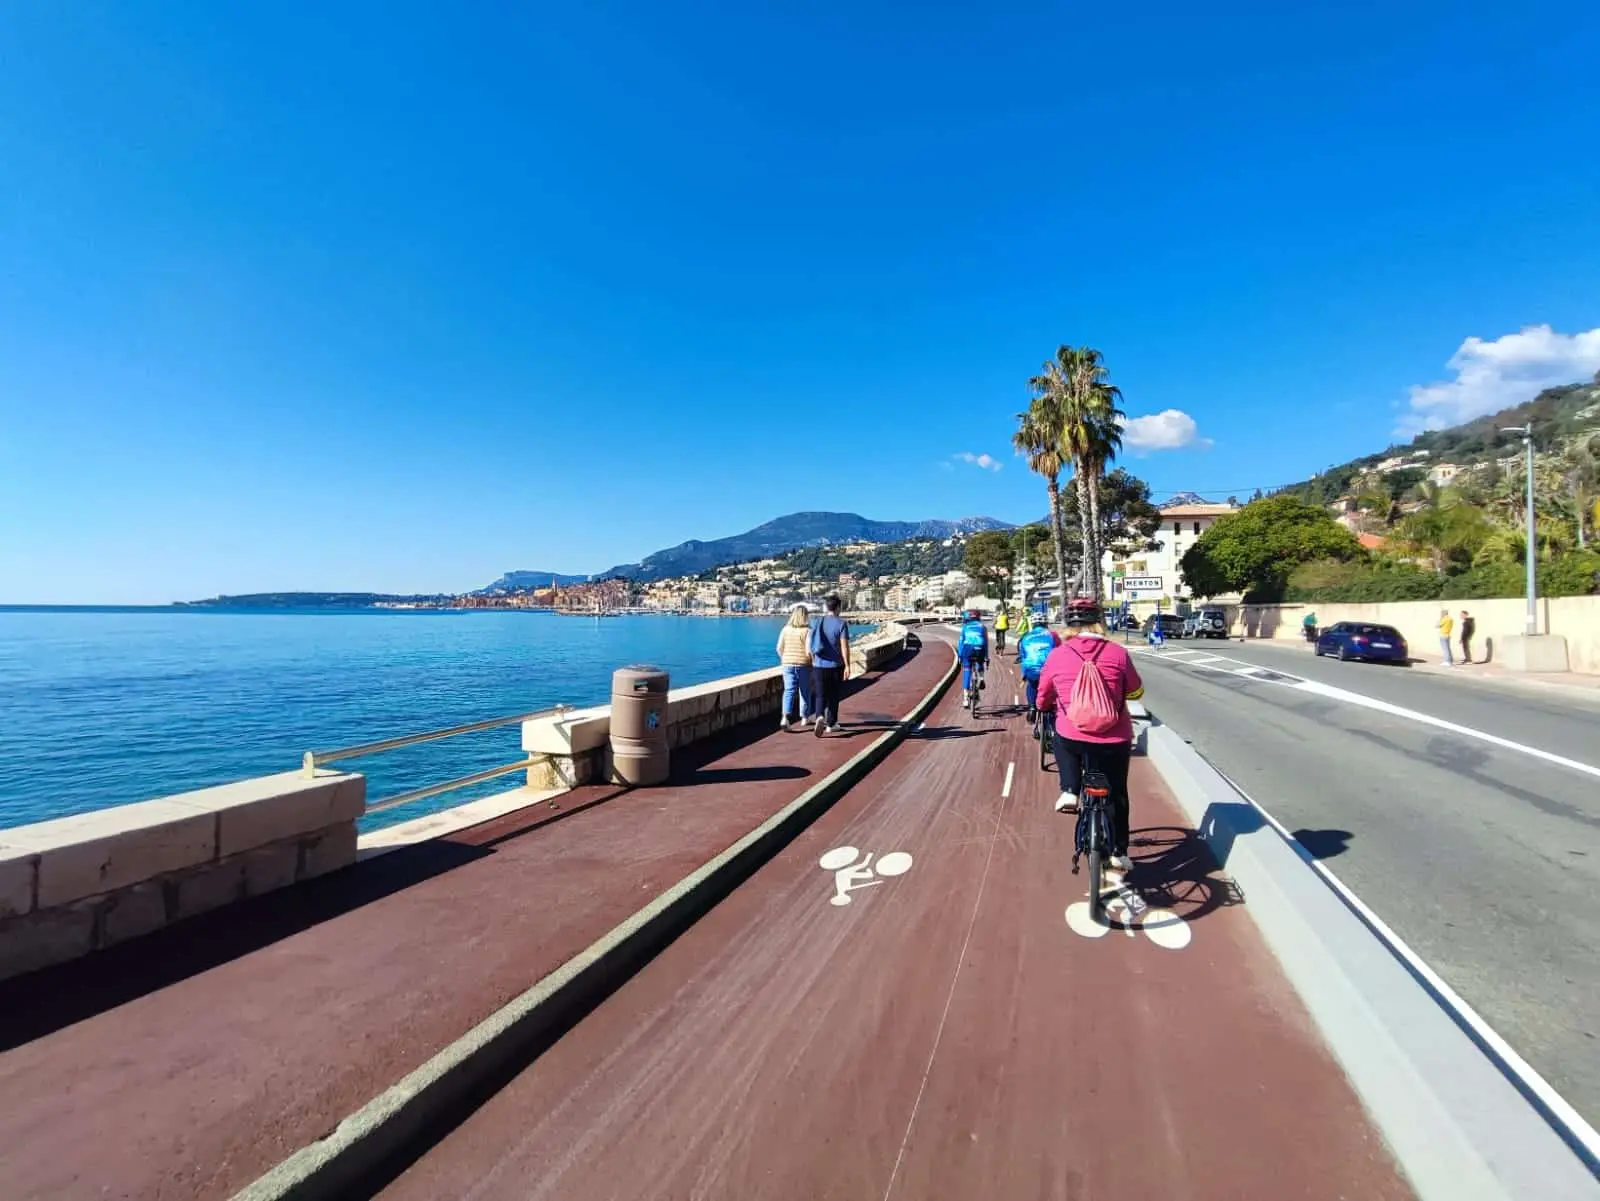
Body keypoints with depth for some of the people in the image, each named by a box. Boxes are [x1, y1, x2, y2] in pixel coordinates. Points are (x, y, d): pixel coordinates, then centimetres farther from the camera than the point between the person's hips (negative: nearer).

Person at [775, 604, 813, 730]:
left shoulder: (785, 629, -1)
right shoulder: (807, 631, -11)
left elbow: (779, 648, 0)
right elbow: (809, 650, -17)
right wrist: (813, 662, -1)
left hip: (788, 664, 2)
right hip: (804, 665, -2)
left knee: (789, 691, 1)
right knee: (804, 692, 14)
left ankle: (785, 717, -18)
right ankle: (804, 718, 28)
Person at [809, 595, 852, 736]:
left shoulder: (818, 622, 3)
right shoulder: (841, 623, -9)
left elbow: (812, 645, 7)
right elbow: (844, 646, -14)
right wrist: (847, 666, -10)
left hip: (819, 665, 2)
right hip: (835, 666, -2)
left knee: (820, 695, 5)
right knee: (833, 696, 13)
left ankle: (819, 717, -20)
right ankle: (830, 724, 22)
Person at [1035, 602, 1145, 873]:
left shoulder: (1057, 655, -4)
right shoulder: (1117, 653, -5)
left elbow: (1043, 698, 10)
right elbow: (1136, 692, 10)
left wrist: (1044, 708, 33)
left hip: (1071, 737, 0)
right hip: (1114, 740, 1)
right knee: (1116, 794, 20)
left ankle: (1069, 791, 16)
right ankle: (1119, 852, 27)